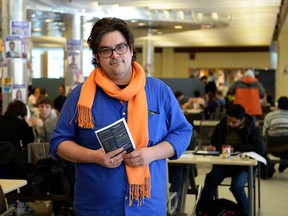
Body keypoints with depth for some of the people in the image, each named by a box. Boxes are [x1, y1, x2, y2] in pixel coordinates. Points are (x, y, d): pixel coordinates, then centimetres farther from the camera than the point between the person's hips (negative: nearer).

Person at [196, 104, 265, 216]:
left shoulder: (252, 129, -3)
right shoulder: (220, 127, 8)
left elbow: (260, 148, -17)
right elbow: (214, 144, 24)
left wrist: (236, 148, -20)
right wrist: (212, 148, -3)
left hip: (244, 165, -3)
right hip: (223, 164, 3)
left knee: (236, 186, -30)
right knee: (210, 181, -26)